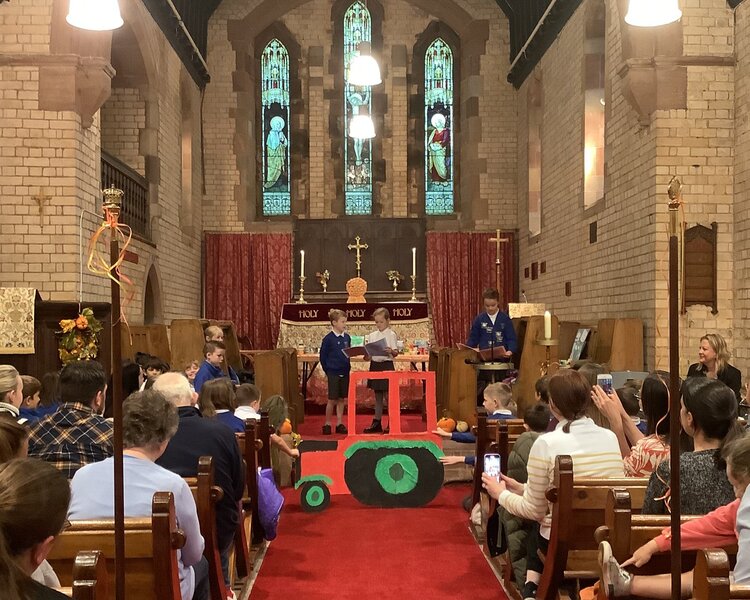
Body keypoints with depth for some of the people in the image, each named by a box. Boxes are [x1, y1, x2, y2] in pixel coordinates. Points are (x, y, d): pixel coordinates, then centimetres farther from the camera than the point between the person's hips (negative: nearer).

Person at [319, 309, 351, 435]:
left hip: (345, 372, 5)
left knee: (342, 399, 9)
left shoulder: (347, 337, 4)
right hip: (333, 373, -5)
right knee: (332, 400, 0)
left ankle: (339, 424, 17)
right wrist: (328, 371, -4)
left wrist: (347, 367, 4)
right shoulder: (328, 339, -10)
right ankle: (327, 424, 11)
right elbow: (323, 357, -5)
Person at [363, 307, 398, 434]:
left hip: (386, 365, -6)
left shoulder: (391, 335, -5)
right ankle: (377, 423, 17)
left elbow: (396, 353, -11)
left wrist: (391, 351, -31)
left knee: (387, 395, -3)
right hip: (375, 365, 6)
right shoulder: (372, 335, 10)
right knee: (378, 396, 12)